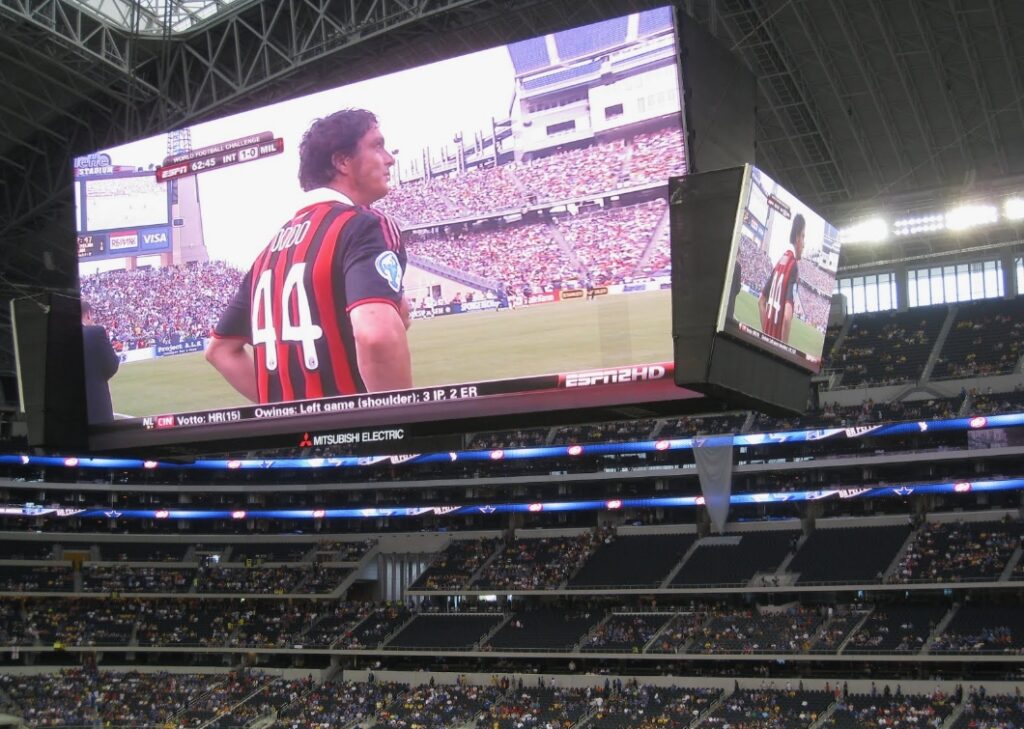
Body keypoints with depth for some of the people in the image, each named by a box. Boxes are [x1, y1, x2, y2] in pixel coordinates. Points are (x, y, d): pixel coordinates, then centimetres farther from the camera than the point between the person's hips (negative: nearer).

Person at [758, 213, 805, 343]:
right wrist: (784, 345, -15)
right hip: (777, 339, -8)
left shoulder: (780, 260, 11)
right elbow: (787, 316, -24)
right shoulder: (794, 266, -13)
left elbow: (761, 302, 19)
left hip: (767, 336, 8)